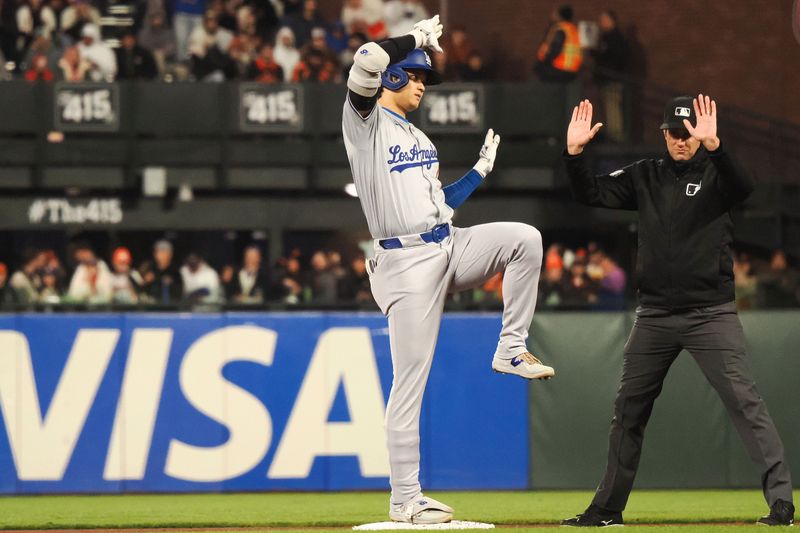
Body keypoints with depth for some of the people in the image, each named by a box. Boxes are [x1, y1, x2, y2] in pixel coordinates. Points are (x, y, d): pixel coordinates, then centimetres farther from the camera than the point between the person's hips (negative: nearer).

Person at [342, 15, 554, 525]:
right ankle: (405, 501, -2)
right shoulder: (365, 121, -2)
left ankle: (511, 349, -1)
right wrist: (417, 38, -10)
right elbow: (365, 63, -22)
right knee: (410, 379, -7)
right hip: (407, 262, -7)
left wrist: (481, 170, 17)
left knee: (525, 238, -11)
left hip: (449, 247, 7)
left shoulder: (420, 139, 22)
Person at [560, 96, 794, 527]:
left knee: (743, 402, -14)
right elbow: (591, 194, 7)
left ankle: (780, 498, -15)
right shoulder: (645, 176, 10)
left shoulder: (715, 174, -2)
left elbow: (743, 187, -24)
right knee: (628, 410, 10)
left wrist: (713, 144, -40)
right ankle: (607, 507, 21)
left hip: (711, 313, -5)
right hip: (655, 314, 5)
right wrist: (574, 152, -10)